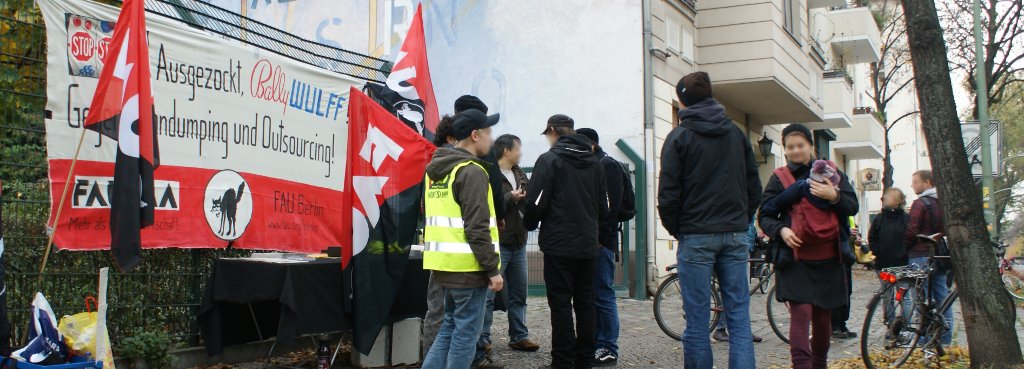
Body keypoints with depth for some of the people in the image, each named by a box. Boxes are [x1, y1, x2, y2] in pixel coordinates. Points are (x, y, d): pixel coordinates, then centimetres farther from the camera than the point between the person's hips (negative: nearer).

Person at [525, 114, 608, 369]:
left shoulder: (549, 160, -8)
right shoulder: (594, 163, 10)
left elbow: (536, 203, -12)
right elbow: (603, 206, 12)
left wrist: (530, 224, 7)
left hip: (559, 245, -6)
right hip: (588, 245, 6)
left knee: (561, 305, -2)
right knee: (585, 304, 11)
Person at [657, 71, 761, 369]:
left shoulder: (679, 136, -3)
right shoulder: (736, 133, 11)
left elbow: (668, 195, -7)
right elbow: (754, 188, 12)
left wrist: (675, 230, 7)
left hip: (696, 236, -4)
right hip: (736, 236, 4)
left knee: (697, 319, 0)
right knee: (739, 317, 4)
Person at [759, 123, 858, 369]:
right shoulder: (779, 178, 5)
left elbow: (852, 207, 4)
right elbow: (764, 216, 6)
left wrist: (834, 196, -16)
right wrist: (781, 230, -14)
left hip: (828, 257, 2)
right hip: (794, 258, -2)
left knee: (823, 316, 11)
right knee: (801, 312, -14)